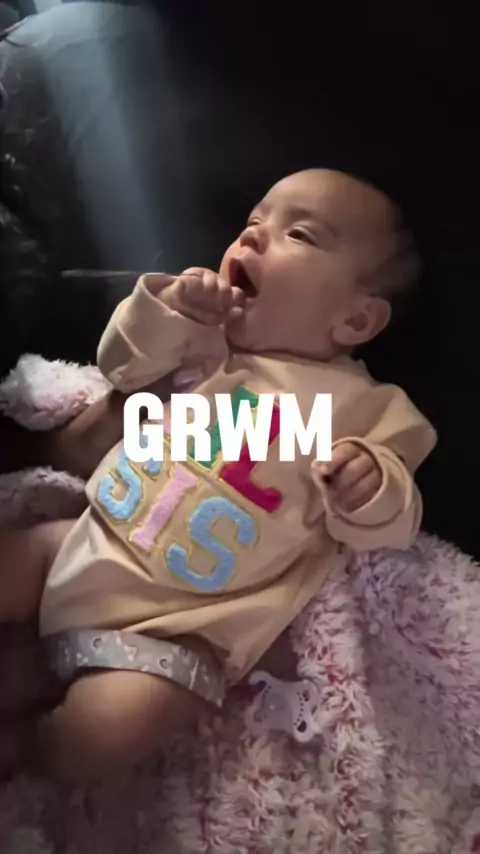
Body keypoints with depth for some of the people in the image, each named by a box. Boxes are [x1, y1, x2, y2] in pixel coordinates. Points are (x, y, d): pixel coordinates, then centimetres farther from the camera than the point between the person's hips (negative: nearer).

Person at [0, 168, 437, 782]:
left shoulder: (362, 407, -7)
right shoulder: (208, 338, 6)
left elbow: (387, 525, -3)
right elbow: (123, 369, 10)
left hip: (176, 627, -5)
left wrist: (371, 492, -27)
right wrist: (168, 312, -8)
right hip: (88, 540, 5)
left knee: (96, 739, -19)